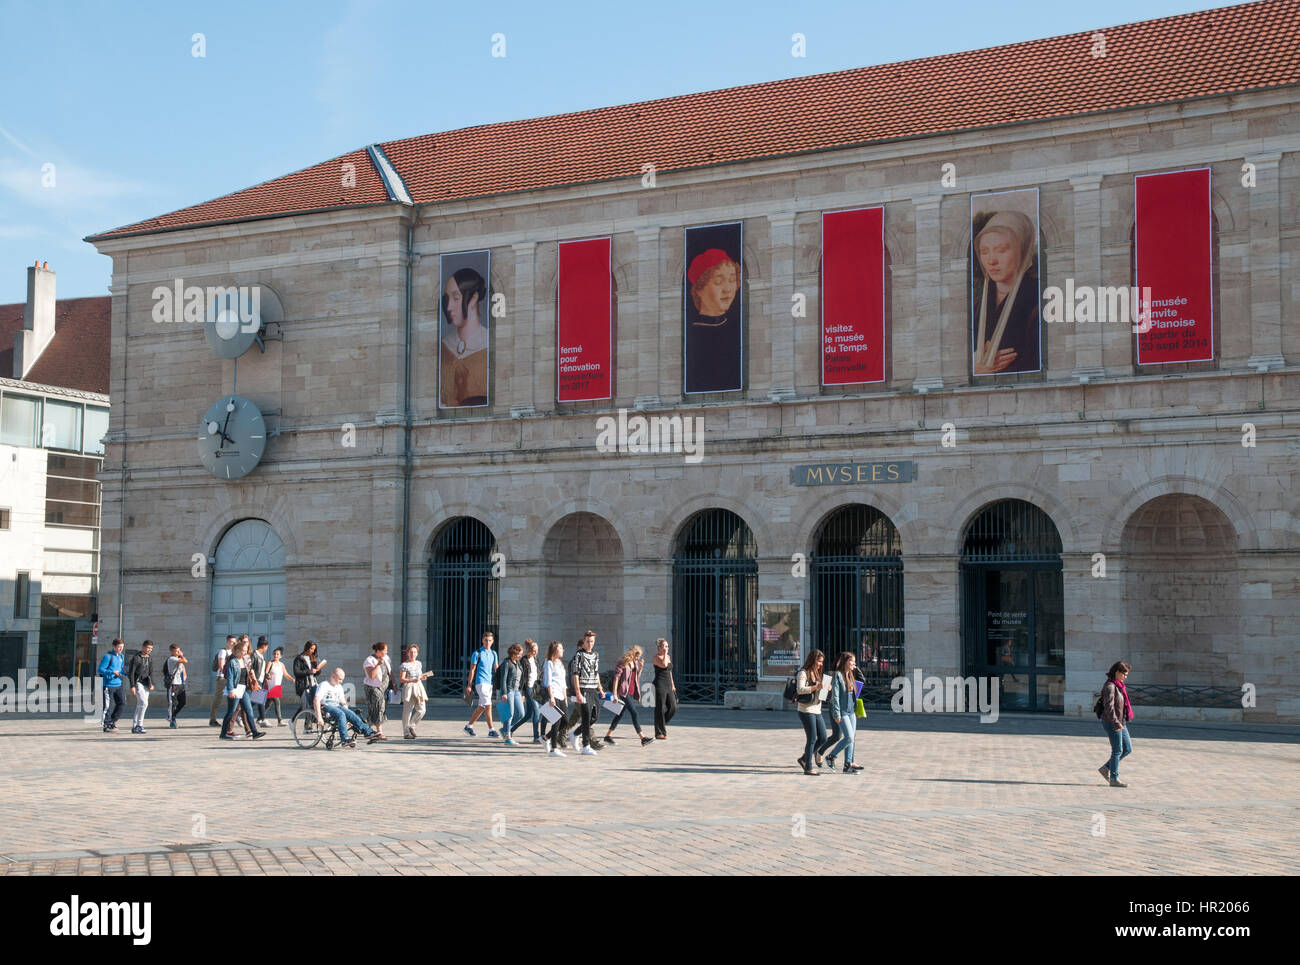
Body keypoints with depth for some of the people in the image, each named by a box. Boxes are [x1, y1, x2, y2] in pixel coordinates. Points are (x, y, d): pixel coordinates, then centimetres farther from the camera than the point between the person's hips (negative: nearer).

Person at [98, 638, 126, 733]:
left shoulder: (121, 656, 13)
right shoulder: (108, 656, -11)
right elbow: (100, 670, -14)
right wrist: (112, 672, -25)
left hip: (118, 684, 7)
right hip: (108, 685, -7)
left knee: (122, 702, -2)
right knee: (108, 706, -2)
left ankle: (113, 721, 15)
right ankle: (107, 726, 7)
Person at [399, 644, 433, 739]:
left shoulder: (418, 663, 13)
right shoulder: (404, 665, -6)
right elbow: (402, 679, -12)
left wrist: (423, 677, 5)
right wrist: (412, 680, -26)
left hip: (419, 687, 6)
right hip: (408, 688, -6)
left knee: (421, 710, -3)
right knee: (407, 711, -2)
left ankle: (411, 726, 17)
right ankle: (406, 732, 6)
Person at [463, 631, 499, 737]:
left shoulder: (493, 653, 13)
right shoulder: (477, 653, -4)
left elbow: (496, 669, 18)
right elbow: (472, 670, -3)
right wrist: (469, 685, -5)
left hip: (490, 682, 7)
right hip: (480, 682, -6)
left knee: (481, 707, 11)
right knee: (488, 705, -14)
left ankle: (469, 726, 24)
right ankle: (491, 730, -14)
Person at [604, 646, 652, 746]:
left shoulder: (636, 662, 12)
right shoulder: (623, 663, -11)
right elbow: (616, 678, -12)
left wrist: (640, 668, 1)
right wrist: (615, 694, -16)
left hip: (632, 692, 8)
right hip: (624, 692, -8)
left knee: (621, 714, 12)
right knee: (634, 713, -11)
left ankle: (608, 735, 21)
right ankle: (643, 738, -14)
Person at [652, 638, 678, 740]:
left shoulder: (669, 657, 17)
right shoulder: (656, 657, -7)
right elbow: (664, 665, -27)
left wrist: (672, 685, 21)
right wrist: (665, 653, -16)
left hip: (668, 686, 7)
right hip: (660, 685, -7)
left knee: (673, 707, 1)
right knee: (660, 709, -4)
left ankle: (662, 724, 21)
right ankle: (659, 733, 2)